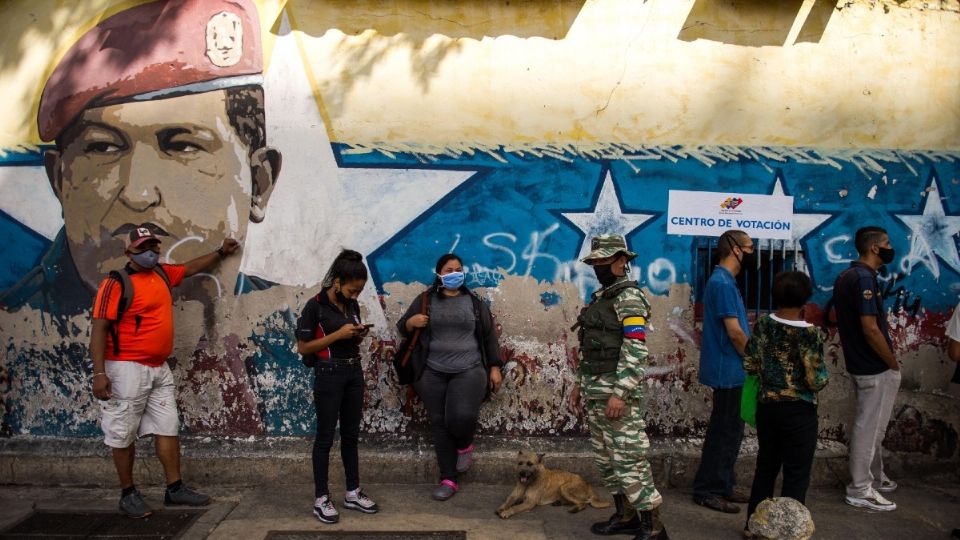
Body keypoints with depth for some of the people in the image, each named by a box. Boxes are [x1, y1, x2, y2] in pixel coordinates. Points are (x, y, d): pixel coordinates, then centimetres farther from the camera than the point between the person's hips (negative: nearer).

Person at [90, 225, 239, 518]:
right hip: (128, 369, -7)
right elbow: (99, 329, -16)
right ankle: (128, 494, 17)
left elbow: (190, 267, 30)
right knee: (123, 434, 4)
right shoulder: (116, 283, -12)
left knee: (168, 428, 8)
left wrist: (220, 252, 36)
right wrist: (99, 373, -23)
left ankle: (175, 488, 16)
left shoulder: (162, 273, 10)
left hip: (160, 368, 7)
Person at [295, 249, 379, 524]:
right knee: (325, 437, 2)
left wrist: (358, 336, -2)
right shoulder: (315, 306, -12)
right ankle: (321, 499, 12)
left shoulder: (352, 305, 7)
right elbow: (303, 347, -13)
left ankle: (353, 492, 23)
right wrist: (338, 334, -18)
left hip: (354, 372, 7)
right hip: (329, 375, -6)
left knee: (351, 434, 13)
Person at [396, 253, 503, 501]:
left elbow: (489, 336, 11)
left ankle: (465, 445, 14)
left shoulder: (474, 302, 7)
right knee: (439, 424, 3)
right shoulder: (425, 300, 6)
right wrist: (411, 322, -13)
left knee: (462, 416, -22)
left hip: (469, 370, -1)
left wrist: (495, 367, 6)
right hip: (433, 373, 1)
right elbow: (403, 329, 9)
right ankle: (448, 480, 15)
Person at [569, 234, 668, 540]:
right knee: (605, 457, 14)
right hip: (595, 391, 9)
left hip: (618, 390, -9)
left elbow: (636, 351, -20)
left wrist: (619, 393, -25)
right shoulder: (600, 298, 16)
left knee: (629, 458, -7)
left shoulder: (629, 297, -12)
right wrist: (580, 383, 19)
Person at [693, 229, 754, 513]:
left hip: (730, 370, 10)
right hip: (729, 371, -10)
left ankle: (723, 485, 25)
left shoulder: (724, 281, 14)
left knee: (730, 431, 16)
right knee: (724, 433, -2)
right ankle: (707, 490, 7)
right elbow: (734, 332, -21)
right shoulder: (723, 283, -18)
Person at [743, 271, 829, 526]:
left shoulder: (762, 325, -3)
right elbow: (816, 381, -16)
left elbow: (749, 365, 3)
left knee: (765, 467, 17)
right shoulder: (810, 333, -16)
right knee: (796, 475, 8)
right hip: (798, 411, -5)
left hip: (766, 406, 5)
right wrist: (823, 376, 5)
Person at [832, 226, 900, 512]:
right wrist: (894, 364, -13)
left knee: (872, 425, 21)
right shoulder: (864, 278, -21)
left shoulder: (846, 276, 9)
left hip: (860, 363, 10)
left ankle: (874, 477, 35)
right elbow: (870, 329, -25)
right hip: (876, 368, -10)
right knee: (869, 427, 0)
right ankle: (860, 490, 9)